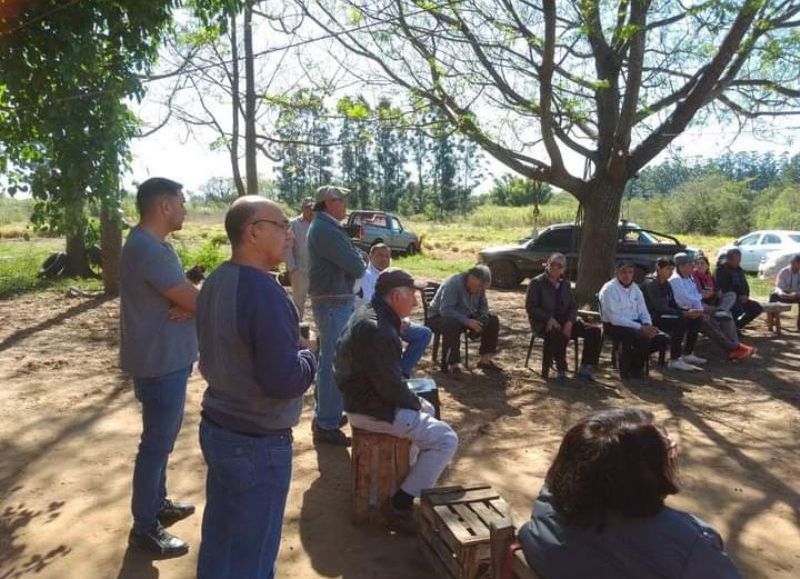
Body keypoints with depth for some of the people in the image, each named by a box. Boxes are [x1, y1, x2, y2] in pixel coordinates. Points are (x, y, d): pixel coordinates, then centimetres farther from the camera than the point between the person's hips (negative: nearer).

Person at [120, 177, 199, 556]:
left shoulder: (156, 244, 10)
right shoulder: (147, 249, -24)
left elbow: (185, 296, 9)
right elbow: (198, 301, -23)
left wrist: (189, 306, -14)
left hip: (167, 357, 10)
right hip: (160, 361, -10)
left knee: (162, 437, 22)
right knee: (157, 443, 2)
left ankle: (157, 503, 39)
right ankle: (144, 528, 17)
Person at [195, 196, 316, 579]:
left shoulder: (216, 282, 3)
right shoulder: (263, 292, -25)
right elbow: (285, 381, -28)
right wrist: (307, 355, -8)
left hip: (215, 428, 9)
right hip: (257, 444, -8)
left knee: (218, 540, 24)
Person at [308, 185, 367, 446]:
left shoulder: (324, 226, 16)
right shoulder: (327, 229, -18)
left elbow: (343, 259, 13)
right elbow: (357, 266, -19)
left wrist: (354, 258, -6)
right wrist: (360, 260, 1)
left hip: (331, 301, 11)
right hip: (334, 304, -11)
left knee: (328, 360, 19)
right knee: (334, 363, -5)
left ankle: (323, 413, 32)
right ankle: (326, 426, 3)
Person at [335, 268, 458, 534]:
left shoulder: (367, 315, 7)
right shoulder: (377, 330, -27)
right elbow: (391, 389, -25)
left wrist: (417, 403, 10)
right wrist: (416, 403, -5)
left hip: (365, 397, 10)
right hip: (372, 410, -10)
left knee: (428, 409, 27)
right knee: (446, 439, -7)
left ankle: (418, 477, 34)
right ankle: (400, 506, -2)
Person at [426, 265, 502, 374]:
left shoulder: (479, 287, -4)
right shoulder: (453, 284, -27)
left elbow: (483, 306, 5)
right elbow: (445, 310, -37)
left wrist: (480, 322, -17)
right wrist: (466, 321, -43)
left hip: (465, 317, 8)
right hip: (439, 317, -7)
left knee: (492, 320, -5)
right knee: (453, 325, -41)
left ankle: (485, 360, 0)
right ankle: (453, 364, -33)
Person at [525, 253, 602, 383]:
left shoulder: (565, 284, 15)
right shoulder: (536, 283, -2)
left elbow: (573, 307, 12)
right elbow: (530, 307, -9)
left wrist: (569, 322, -9)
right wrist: (549, 319, -22)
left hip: (565, 322, 6)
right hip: (543, 323, -6)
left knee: (595, 331, -12)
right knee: (559, 335, -39)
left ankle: (585, 369, -4)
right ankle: (561, 371, -22)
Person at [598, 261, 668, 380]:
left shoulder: (635, 288, 11)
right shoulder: (609, 289, -12)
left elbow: (643, 312, 13)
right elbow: (614, 318, -20)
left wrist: (648, 325, -10)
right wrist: (640, 327, -24)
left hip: (634, 324, 7)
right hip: (614, 326, -7)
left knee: (662, 338, -12)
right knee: (643, 338, -31)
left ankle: (635, 362, 8)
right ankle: (628, 366, -4)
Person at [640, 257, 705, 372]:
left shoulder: (666, 284, 13)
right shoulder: (650, 283, -16)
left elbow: (673, 305, 11)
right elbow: (660, 308, -25)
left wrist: (688, 312, -8)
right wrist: (685, 313, -27)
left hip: (664, 315, 9)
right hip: (653, 319, -9)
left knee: (697, 318, 1)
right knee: (680, 321, -30)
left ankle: (687, 354, 9)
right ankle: (674, 361, -27)